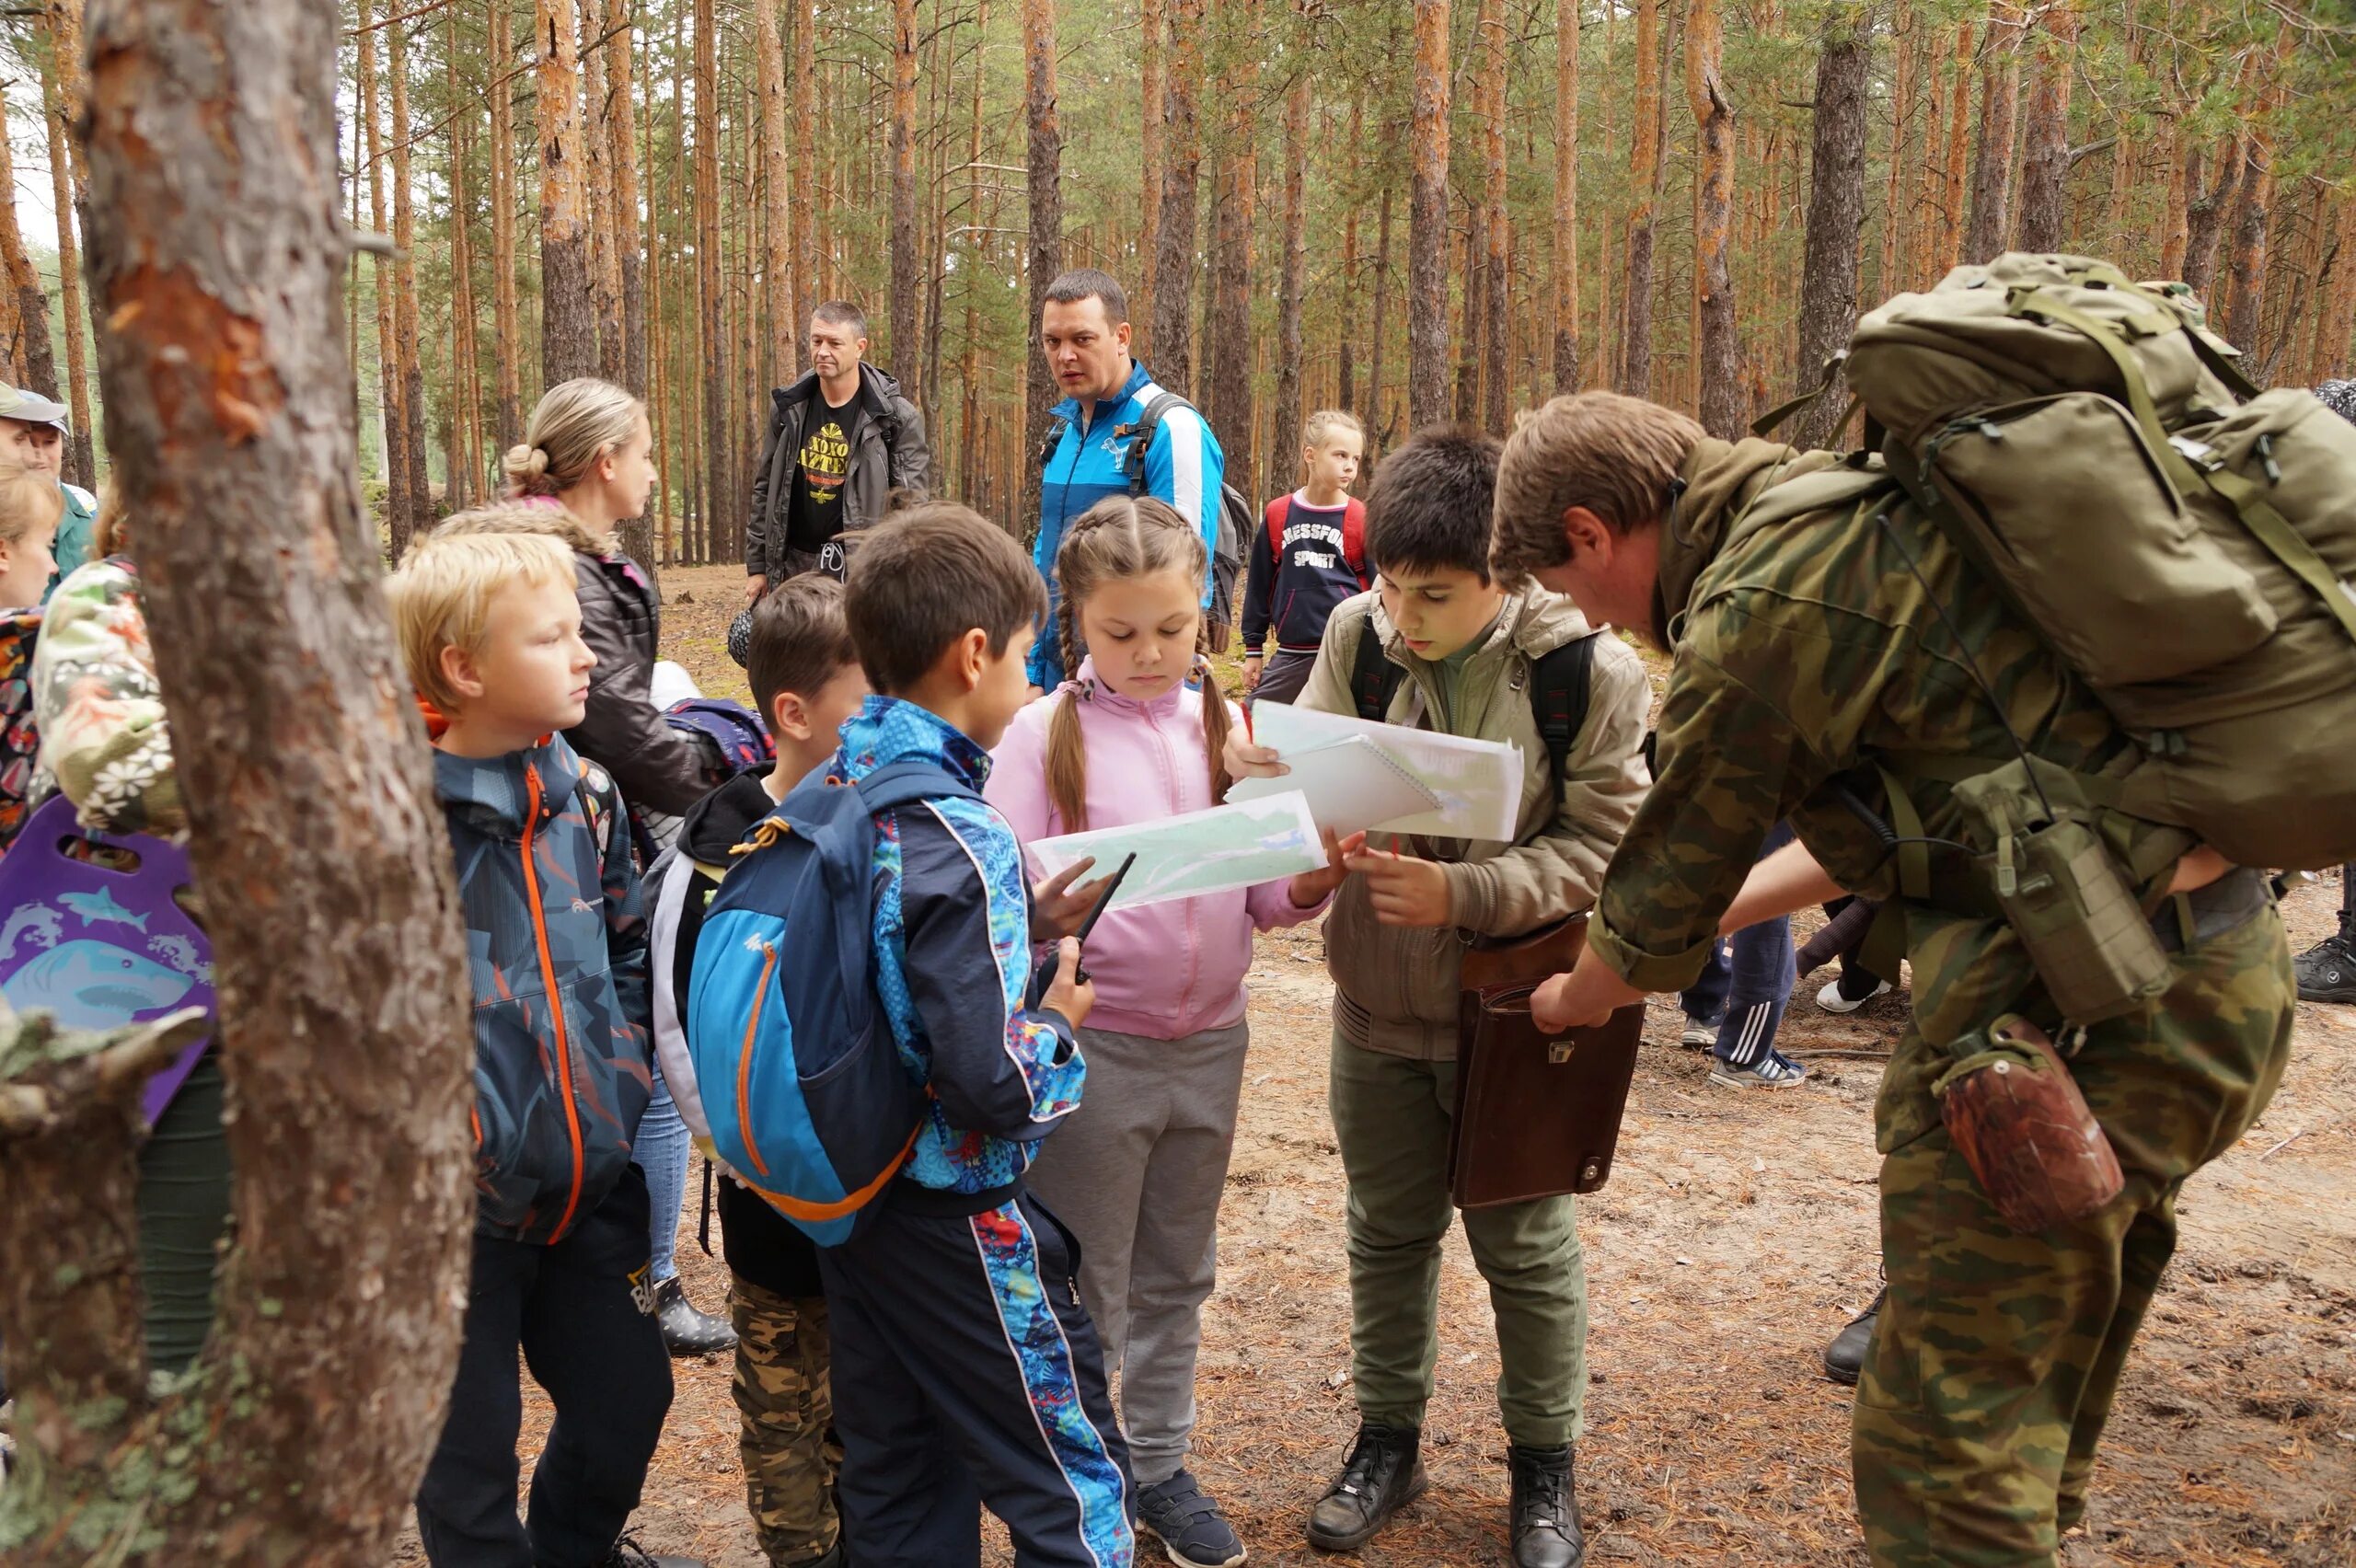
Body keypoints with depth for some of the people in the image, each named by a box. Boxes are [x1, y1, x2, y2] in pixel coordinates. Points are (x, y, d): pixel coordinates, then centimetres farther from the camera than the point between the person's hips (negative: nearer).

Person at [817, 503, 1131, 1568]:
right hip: (958, 1223, -8)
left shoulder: (830, 796, 0)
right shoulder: (962, 845, -25)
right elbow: (991, 1081, -25)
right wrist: (1060, 1020, -7)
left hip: (851, 1194, 8)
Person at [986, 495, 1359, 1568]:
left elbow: (1262, 891, 3)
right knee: (1084, 1284, 10)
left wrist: (1312, 883, -18)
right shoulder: (1046, 734, -8)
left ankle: (1159, 1463, 36)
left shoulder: (1226, 726, 2)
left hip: (1211, 1038, 4)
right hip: (1092, 1042, -4)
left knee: (1176, 1275, 19)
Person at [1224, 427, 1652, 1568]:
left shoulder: (1587, 669, -17)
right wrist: (1260, 769, -22)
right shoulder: (1356, 636, -8)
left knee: (1526, 1247, 13)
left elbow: (1603, 850, -16)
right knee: (1388, 1228, 19)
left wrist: (1463, 894, -27)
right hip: (1377, 1000, 3)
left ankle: (1543, 1466, 34)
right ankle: (1387, 1438, 39)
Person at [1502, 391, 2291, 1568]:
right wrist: (1722, 907, 29)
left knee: (1941, 1452, 0)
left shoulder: (1759, 608, -15)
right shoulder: (1852, 517, 13)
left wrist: (1570, 1003, 18)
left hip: (2082, 1003, -10)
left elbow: (1658, 910, -2)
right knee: (2031, 1431, 23)